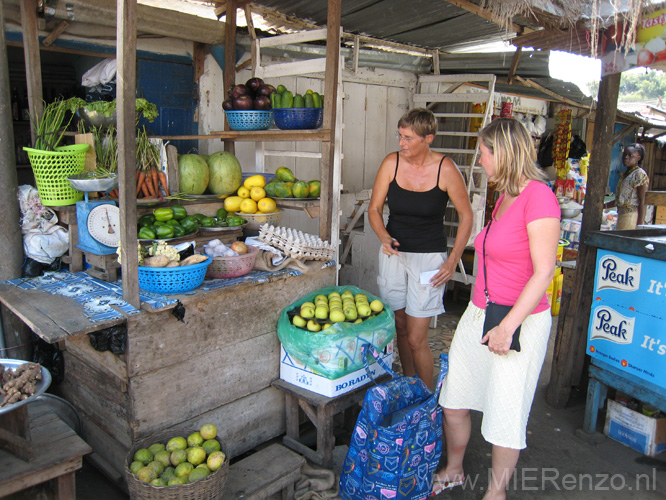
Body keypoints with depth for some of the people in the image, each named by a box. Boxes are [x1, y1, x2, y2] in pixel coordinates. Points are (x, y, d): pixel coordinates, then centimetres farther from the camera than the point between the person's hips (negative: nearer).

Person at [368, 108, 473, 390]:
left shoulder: (445, 169, -12)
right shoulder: (392, 163, -4)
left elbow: (466, 215, -2)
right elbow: (374, 209, 3)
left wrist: (453, 261, -7)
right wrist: (384, 237, -17)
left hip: (428, 258, -3)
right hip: (393, 252, 4)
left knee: (416, 338, -4)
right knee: (400, 325, 13)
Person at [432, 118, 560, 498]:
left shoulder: (538, 197, -15)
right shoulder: (505, 196, 12)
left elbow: (544, 271, -19)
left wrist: (508, 326, -20)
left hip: (519, 322, -8)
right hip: (479, 313, 8)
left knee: (505, 414, 8)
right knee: (453, 401, 15)